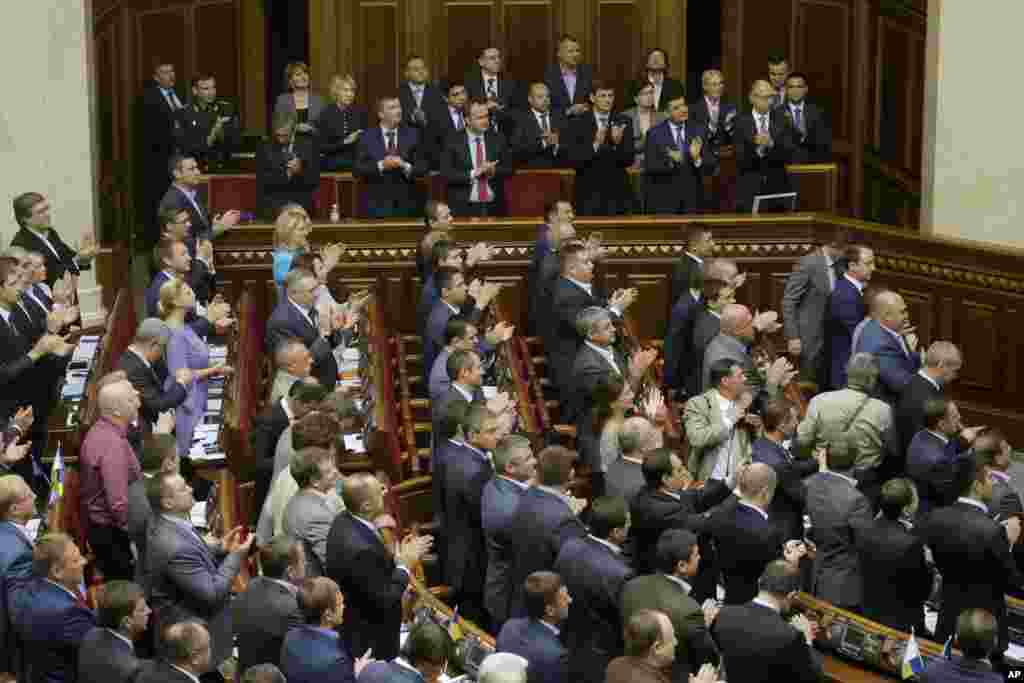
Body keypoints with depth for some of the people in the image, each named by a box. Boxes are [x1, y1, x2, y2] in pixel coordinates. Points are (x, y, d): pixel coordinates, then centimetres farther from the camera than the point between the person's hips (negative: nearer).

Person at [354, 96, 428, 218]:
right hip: (378, 204, -1)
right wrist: (381, 165, -18)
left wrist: (405, 166, -17)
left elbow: (422, 167, 3)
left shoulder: (412, 134, 7)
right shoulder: (367, 137, 4)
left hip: (407, 204, 1)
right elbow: (358, 169, -4)